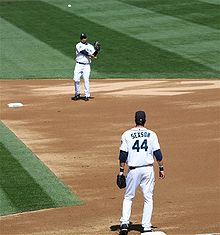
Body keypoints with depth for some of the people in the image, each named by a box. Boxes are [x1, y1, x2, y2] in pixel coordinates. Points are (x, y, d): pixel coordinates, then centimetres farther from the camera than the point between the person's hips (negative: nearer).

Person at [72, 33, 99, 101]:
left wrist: (96, 51, -16)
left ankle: (87, 96, -4)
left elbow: (94, 55, 3)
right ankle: (77, 94, 10)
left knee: (86, 80, -8)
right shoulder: (78, 45, 2)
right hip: (79, 65, -1)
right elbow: (83, 52, -14)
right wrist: (91, 55, -22)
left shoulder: (90, 46, 12)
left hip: (87, 65, 1)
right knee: (76, 80, -6)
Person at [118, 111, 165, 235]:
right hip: (148, 169, 0)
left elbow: (123, 155, -3)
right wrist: (161, 168, 10)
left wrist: (121, 171, 4)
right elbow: (158, 153, 1)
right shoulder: (151, 134, 1)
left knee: (128, 197, 11)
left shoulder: (127, 135, -1)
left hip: (133, 170, 0)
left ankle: (124, 223, -3)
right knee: (148, 198, 9)